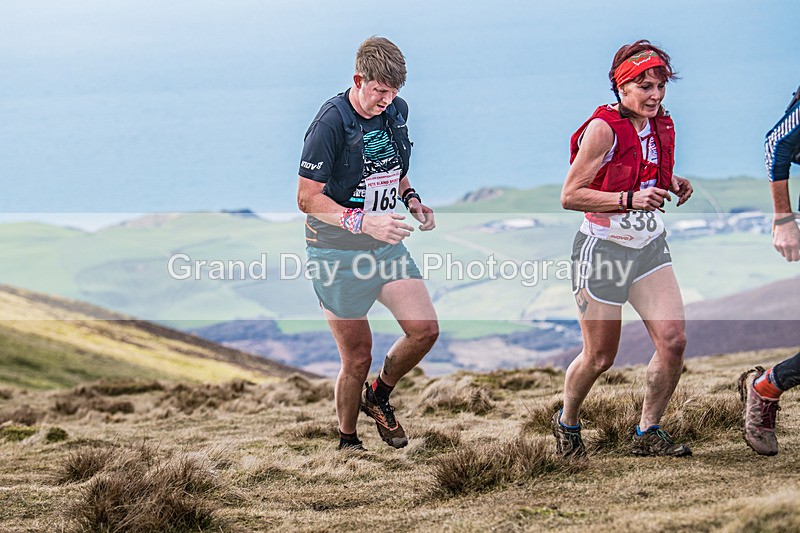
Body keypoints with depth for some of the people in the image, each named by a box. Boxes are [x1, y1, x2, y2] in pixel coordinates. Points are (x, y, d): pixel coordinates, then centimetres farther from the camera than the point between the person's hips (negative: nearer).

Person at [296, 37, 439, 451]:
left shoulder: (397, 111, 4)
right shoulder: (331, 122, -19)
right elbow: (308, 198, -18)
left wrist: (411, 199, 1)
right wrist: (363, 222, -29)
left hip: (387, 245, 6)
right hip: (338, 253, -6)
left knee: (425, 330, -5)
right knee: (357, 358, -2)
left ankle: (379, 396, 22)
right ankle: (346, 441, 21)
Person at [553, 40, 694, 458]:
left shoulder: (662, 126, 5)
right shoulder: (603, 129, -17)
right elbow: (570, 195, -17)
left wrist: (674, 186, 1)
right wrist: (630, 199, -26)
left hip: (650, 247, 6)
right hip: (602, 248, -6)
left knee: (673, 340, -8)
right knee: (599, 358, 2)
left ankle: (647, 433, 8)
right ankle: (567, 424, 30)